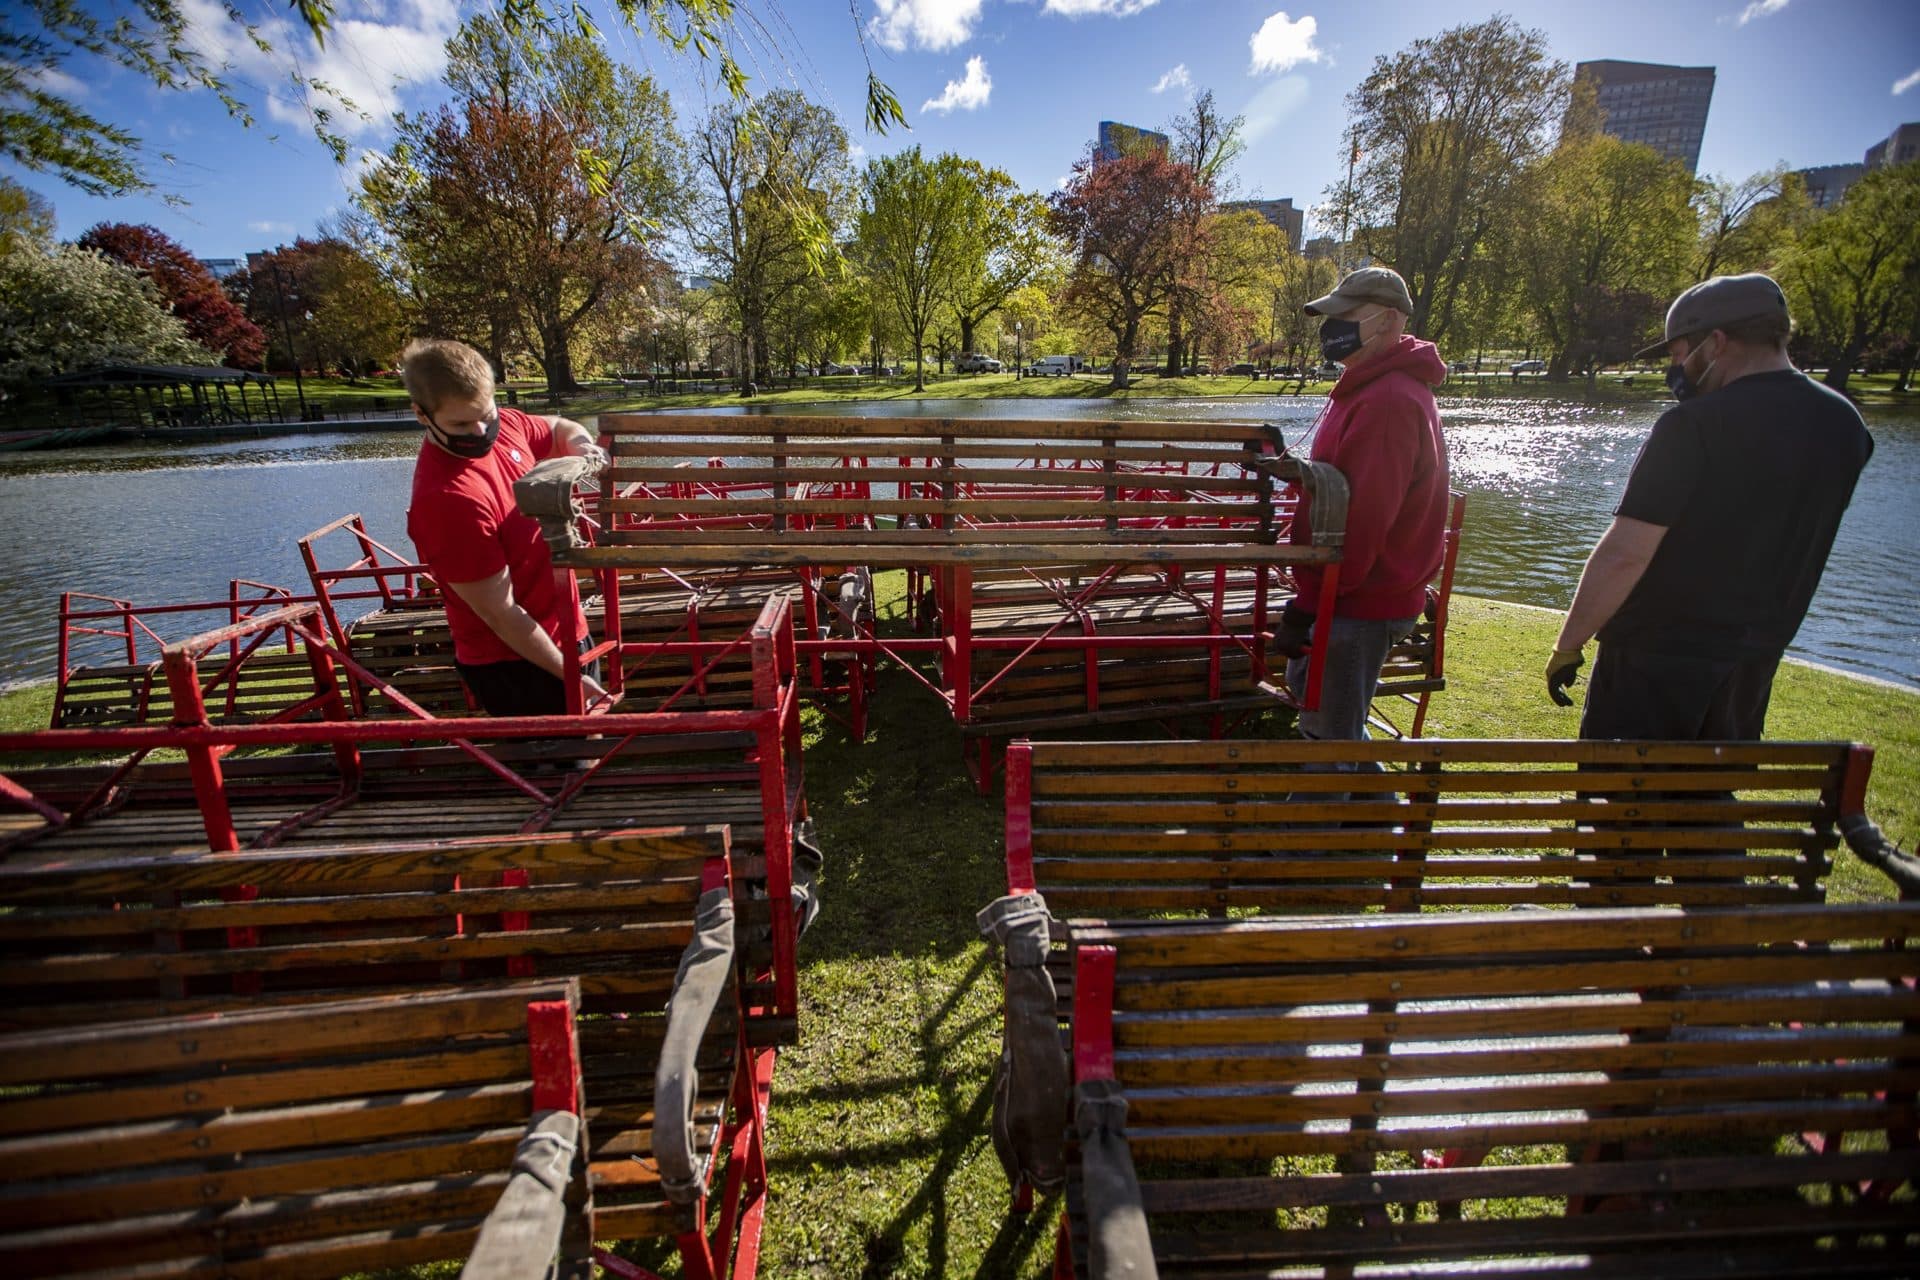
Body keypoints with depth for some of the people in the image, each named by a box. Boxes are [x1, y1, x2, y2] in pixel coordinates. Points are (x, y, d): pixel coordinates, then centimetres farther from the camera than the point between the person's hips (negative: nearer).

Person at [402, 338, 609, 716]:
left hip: (562, 630, 8)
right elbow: (501, 615, -23)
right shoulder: (448, 499, -28)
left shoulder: (505, 426, -5)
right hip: (514, 663, -8)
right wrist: (569, 675, -17)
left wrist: (581, 446, -5)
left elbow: (561, 430, 18)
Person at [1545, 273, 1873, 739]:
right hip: (1755, 661, 7)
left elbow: (1624, 553, -23)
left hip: (1656, 657, -7)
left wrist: (1568, 645, -15)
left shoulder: (1693, 425, -19)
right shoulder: (1845, 426, 4)